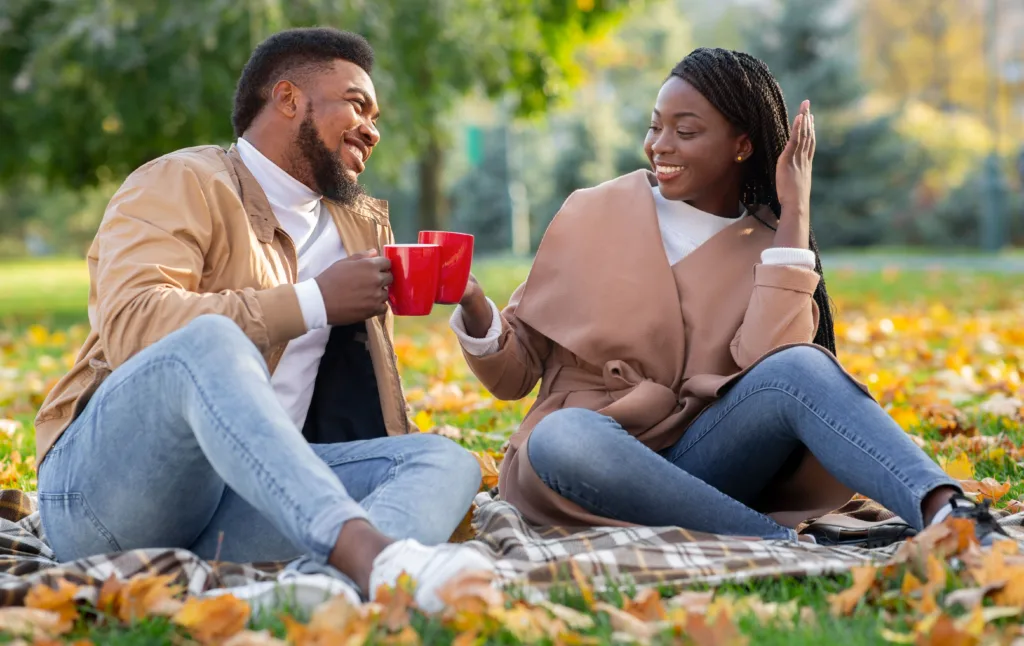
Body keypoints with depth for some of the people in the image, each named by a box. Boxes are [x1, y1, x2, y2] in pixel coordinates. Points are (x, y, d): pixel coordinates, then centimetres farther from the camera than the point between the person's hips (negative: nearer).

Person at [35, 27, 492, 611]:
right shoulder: (180, 184, 1)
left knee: (447, 459, -16)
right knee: (209, 338, -34)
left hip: (253, 493, 6)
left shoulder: (363, 226, 23)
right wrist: (314, 301, -14)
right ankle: (367, 551, -54)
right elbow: (132, 324, -18)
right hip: (105, 485, -6)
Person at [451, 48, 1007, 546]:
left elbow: (773, 365, -15)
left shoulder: (771, 248, 7)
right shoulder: (592, 215, 6)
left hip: (703, 464, 0)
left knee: (798, 367, -28)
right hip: (598, 466, 0)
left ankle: (946, 513, -45)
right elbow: (516, 373, 8)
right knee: (560, 438, -37)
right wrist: (474, 310, -13)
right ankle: (787, 543, -33)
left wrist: (794, 220, -11)